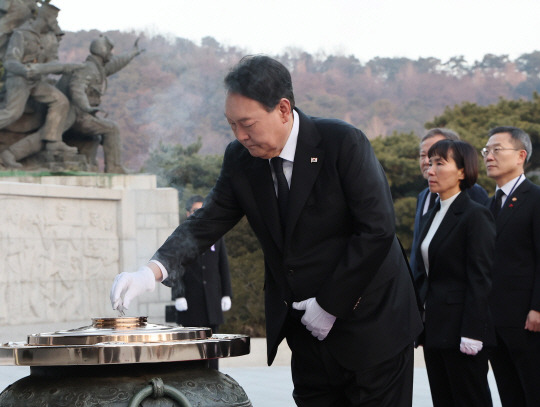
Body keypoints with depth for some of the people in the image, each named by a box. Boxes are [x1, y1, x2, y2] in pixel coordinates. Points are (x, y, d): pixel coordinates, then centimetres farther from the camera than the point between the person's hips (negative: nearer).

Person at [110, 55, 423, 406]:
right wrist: (153, 270, -19)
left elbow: (377, 230, -18)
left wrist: (330, 305, -16)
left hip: (371, 325, -5)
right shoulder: (240, 160, 0)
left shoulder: (344, 143, -17)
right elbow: (206, 225, -1)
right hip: (308, 336, 5)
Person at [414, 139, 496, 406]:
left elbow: (480, 279, -14)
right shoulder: (431, 216, 16)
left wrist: (471, 334, -18)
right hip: (433, 330, 8)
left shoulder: (475, 216, -9)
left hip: (459, 330, -8)